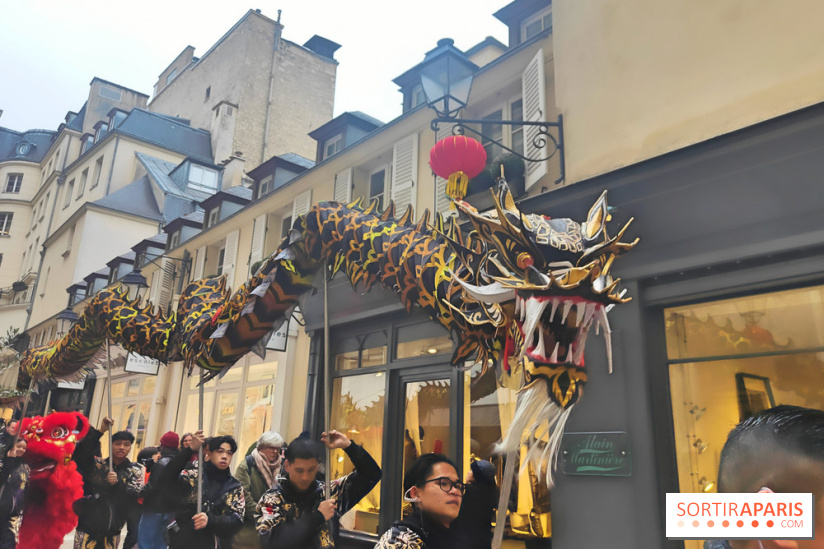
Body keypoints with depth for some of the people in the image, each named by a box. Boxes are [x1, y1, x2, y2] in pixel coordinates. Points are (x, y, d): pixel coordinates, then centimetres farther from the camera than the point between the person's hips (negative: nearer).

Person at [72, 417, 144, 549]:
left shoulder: (135, 471, 7)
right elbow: (79, 453, -14)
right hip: (88, 527, -1)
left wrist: (117, 484, -22)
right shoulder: (97, 464, 5)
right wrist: (100, 431, -21)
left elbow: (136, 495, -7)